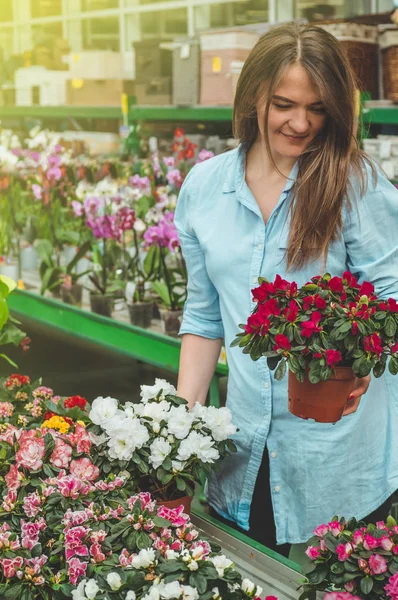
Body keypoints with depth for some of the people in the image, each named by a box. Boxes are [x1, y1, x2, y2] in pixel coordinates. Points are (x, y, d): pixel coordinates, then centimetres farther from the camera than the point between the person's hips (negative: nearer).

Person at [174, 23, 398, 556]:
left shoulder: (355, 183, -8)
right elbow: (204, 315, 11)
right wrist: (184, 415, 6)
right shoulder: (204, 187, 4)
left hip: (342, 448, -3)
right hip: (246, 450, 4)